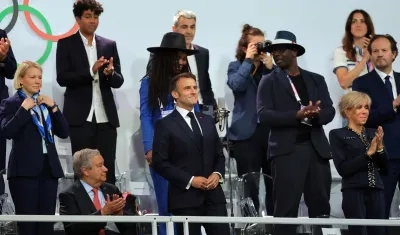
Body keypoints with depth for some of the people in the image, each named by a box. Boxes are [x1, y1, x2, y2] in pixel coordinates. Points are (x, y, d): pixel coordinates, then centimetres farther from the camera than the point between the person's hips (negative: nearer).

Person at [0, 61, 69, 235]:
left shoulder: (46, 103, 17)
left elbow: (64, 133, 10)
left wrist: (53, 107, 1)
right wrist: (24, 108, -15)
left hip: (49, 167, 5)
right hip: (25, 169, -5)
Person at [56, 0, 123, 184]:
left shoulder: (109, 45, 13)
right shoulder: (66, 44, 3)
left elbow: (118, 81, 9)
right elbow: (62, 78, -7)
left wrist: (110, 73, -14)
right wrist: (91, 71, -19)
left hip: (106, 117, 3)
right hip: (81, 117, -3)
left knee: (108, 170, 1)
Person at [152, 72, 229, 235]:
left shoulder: (208, 121, 18)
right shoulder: (165, 125, -2)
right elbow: (160, 162, -8)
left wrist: (218, 174, -1)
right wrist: (190, 180, -14)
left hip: (213, 195, 5)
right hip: (185, 197, -5)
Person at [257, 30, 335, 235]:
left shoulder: (316, 80, 15)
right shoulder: (269, 82, 5)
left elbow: (330, 111, 7)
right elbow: (264, 114, -8)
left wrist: (316, 114, -17)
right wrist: (297, 115, -20)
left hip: (317, 148, 3)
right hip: (287, 149, -3)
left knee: (320, 205, 5)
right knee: (286, 208, -6)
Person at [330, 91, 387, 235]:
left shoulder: (373, 134, 16)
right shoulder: (337, 135, 3)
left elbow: (385, 169, 12)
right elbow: (343, 168, -9)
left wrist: (380, 148, -4)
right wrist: (368, 153, -12)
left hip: (376, 192, 5)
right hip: (354, 193, -5)